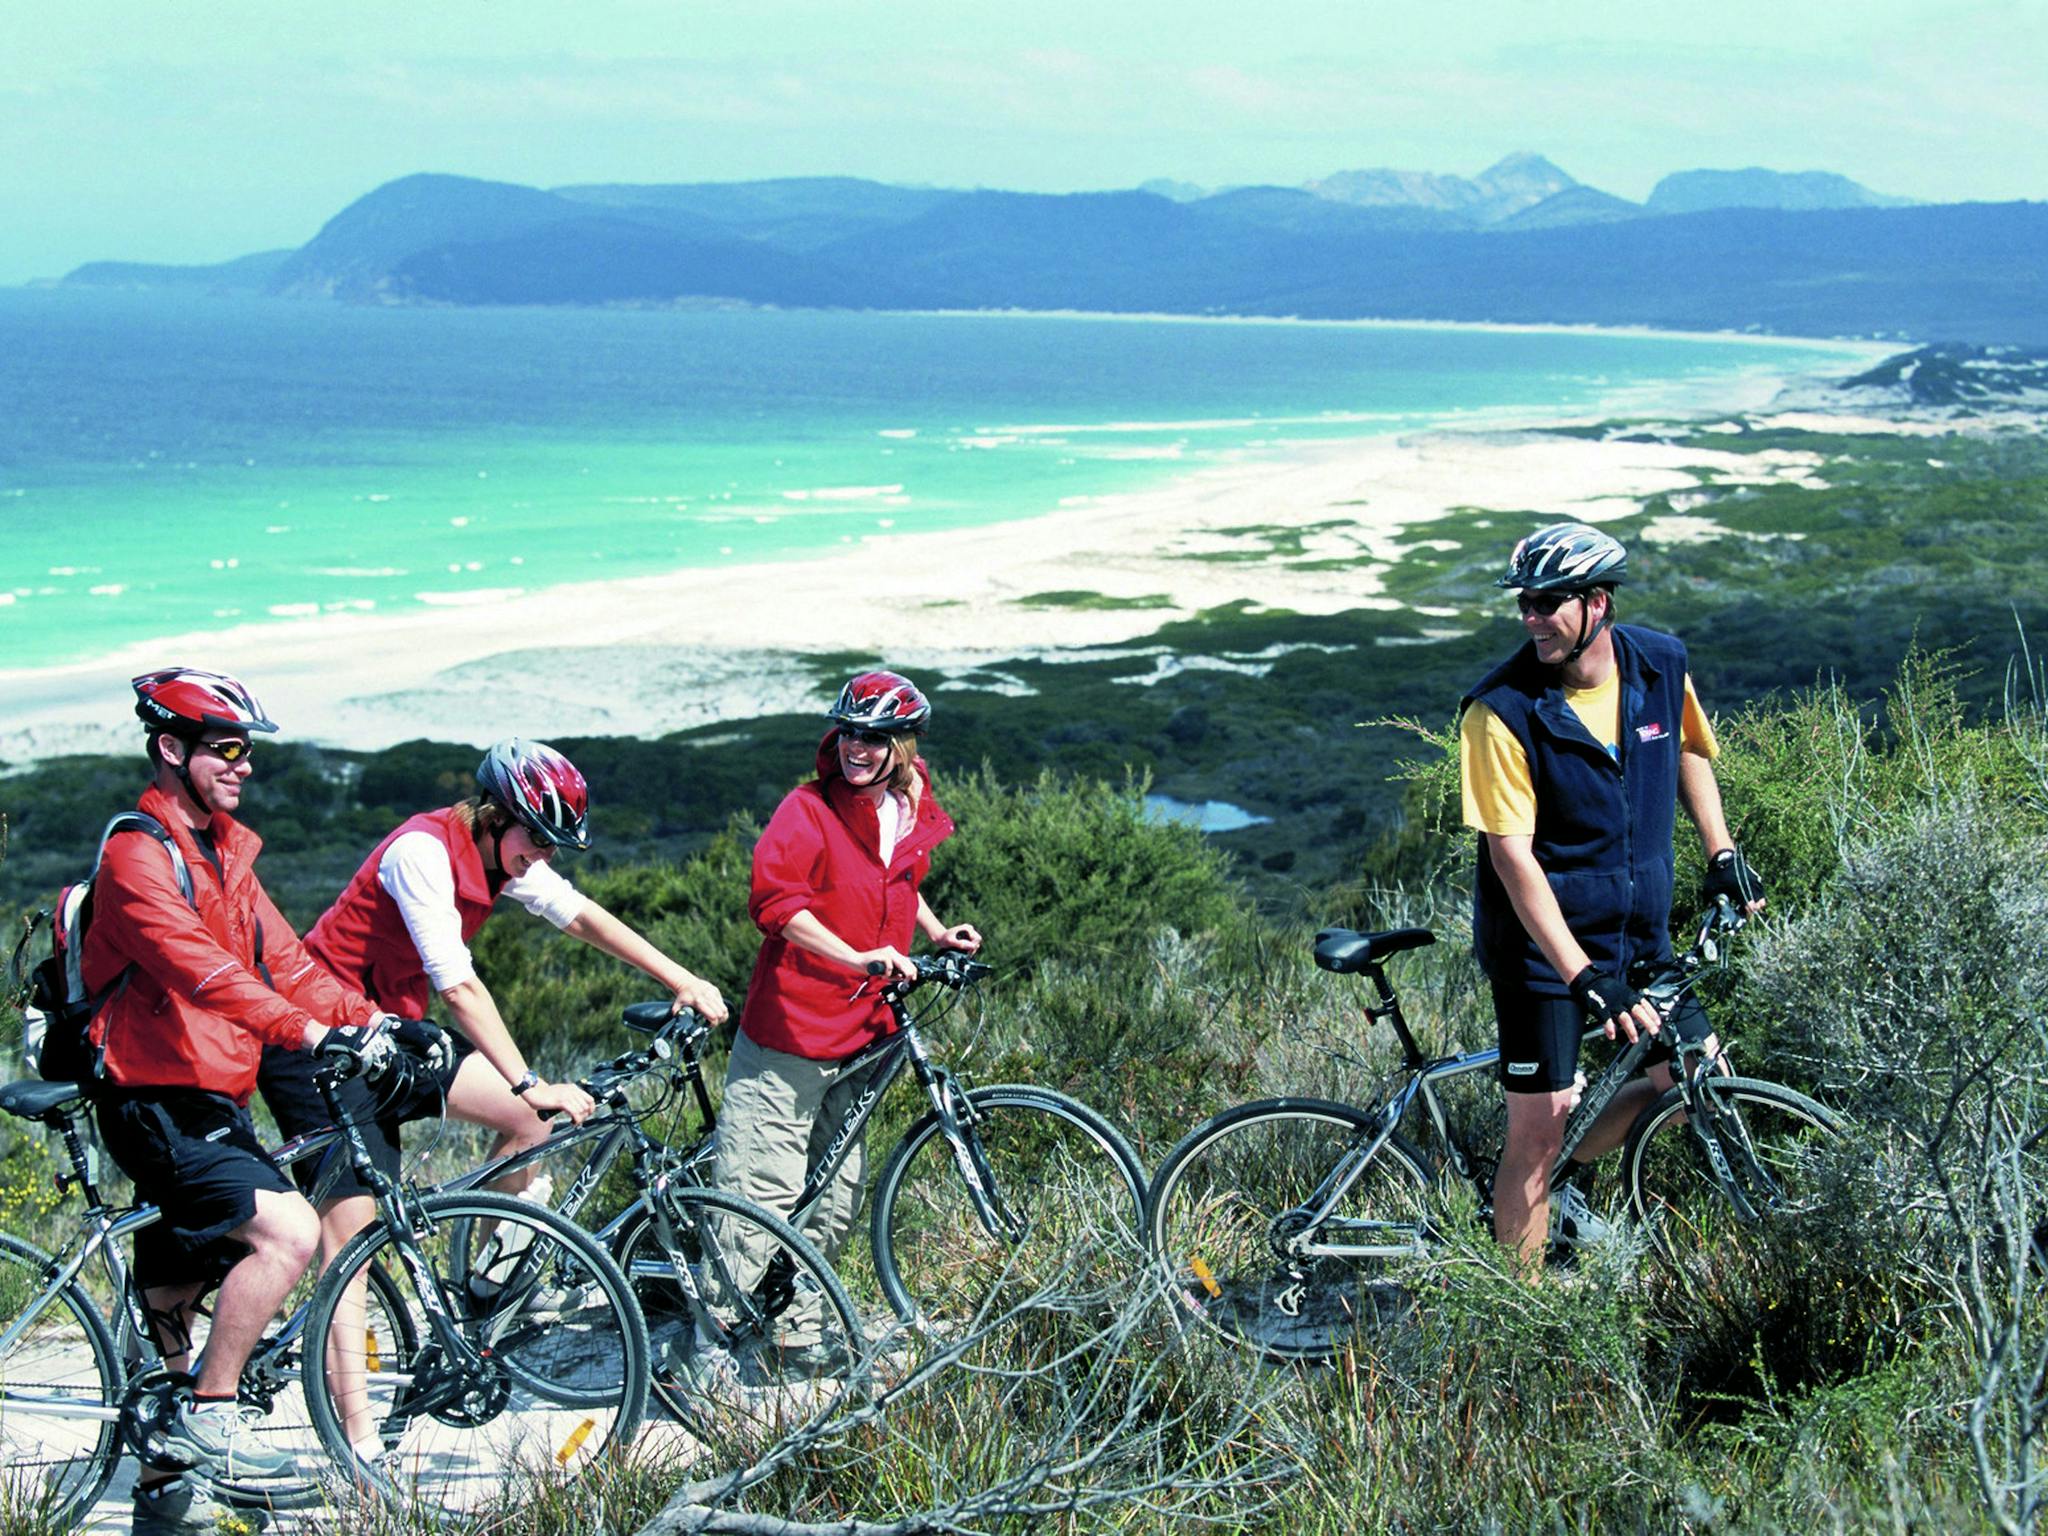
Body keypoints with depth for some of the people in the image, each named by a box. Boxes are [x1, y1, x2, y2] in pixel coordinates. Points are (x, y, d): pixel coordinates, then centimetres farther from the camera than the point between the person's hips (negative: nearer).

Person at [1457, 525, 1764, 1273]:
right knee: (1539, 1127, -6)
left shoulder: (1660, 665, -6)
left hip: (1638, 929, 6)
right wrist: (1585, 978, -30)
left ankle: (1562, 1182, 30)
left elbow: (1687, 750, 16)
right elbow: (1512, 854, -23)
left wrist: (1721, 853, 7)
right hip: (1543, 941, -6)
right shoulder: (1502, 712, -22)